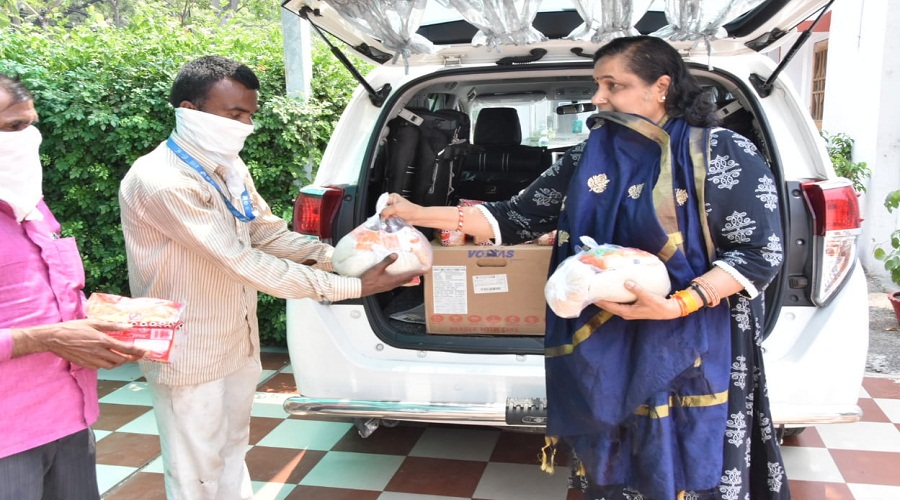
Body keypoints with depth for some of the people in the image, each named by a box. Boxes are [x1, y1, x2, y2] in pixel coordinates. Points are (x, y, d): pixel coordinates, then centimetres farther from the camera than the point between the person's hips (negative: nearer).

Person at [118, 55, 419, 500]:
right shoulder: (160, 180, -27)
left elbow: (270, 234, 7)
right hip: (190, 355, -8)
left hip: (237, 342, 8)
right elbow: (244, 264, -30)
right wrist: (354, 287, -28)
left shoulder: (229, 168, 3)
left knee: (232, 457, 23)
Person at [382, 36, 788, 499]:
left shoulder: (725, 153, -8)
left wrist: (676, 305, -23)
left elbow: (762, 252, -9)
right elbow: (517, 217, 5)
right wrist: (422, 214, -1)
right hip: (605, 354, 4)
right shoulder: (588, 159, 5)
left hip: (691, 356, -4)